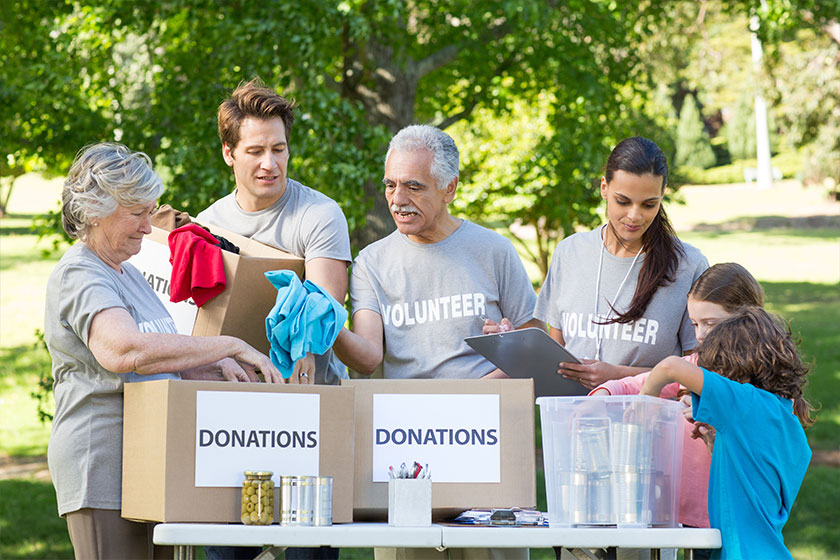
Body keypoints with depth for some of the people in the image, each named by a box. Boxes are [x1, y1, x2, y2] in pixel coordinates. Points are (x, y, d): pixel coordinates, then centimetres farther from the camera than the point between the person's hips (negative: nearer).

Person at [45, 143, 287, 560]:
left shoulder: (126, 274, 20)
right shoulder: (78, 277, -11)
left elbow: (160, 364, 24)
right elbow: (128, 351, -30)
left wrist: (216, 369, 3)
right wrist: (230, 346, -25)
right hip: (102, 467, -9)